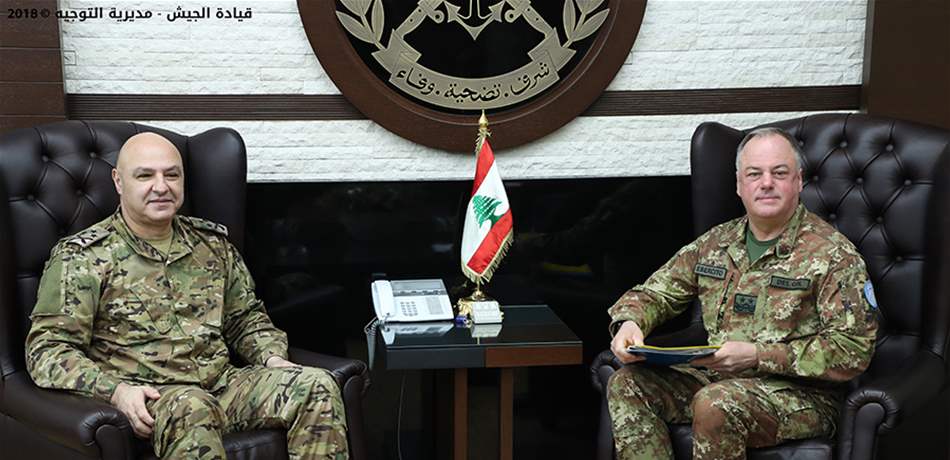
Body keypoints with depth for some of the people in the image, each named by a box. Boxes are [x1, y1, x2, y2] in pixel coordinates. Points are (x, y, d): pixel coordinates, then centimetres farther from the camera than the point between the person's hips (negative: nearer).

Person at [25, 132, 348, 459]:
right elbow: (47, 349, -6)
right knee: (192, 407, -40)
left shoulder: (212, 242, 17)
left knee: (316, 386, -18)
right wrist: (117, 390, -23)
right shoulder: (82, 257, 1)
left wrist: (273, 358, 4)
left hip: (222, 383, 5)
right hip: (148, 397, -5)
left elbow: (247, 319, 27)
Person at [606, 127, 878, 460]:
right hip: (716, 380, 6)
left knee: (714, 404, -35)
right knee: (627, 384, -14)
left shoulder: (834, 254, -7)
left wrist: (757, 355, -22)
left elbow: (853, 351, -15)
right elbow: (655, 293, 18)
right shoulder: (716, 243, 11)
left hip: (800, 392, -6)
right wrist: (628, 321, -8)